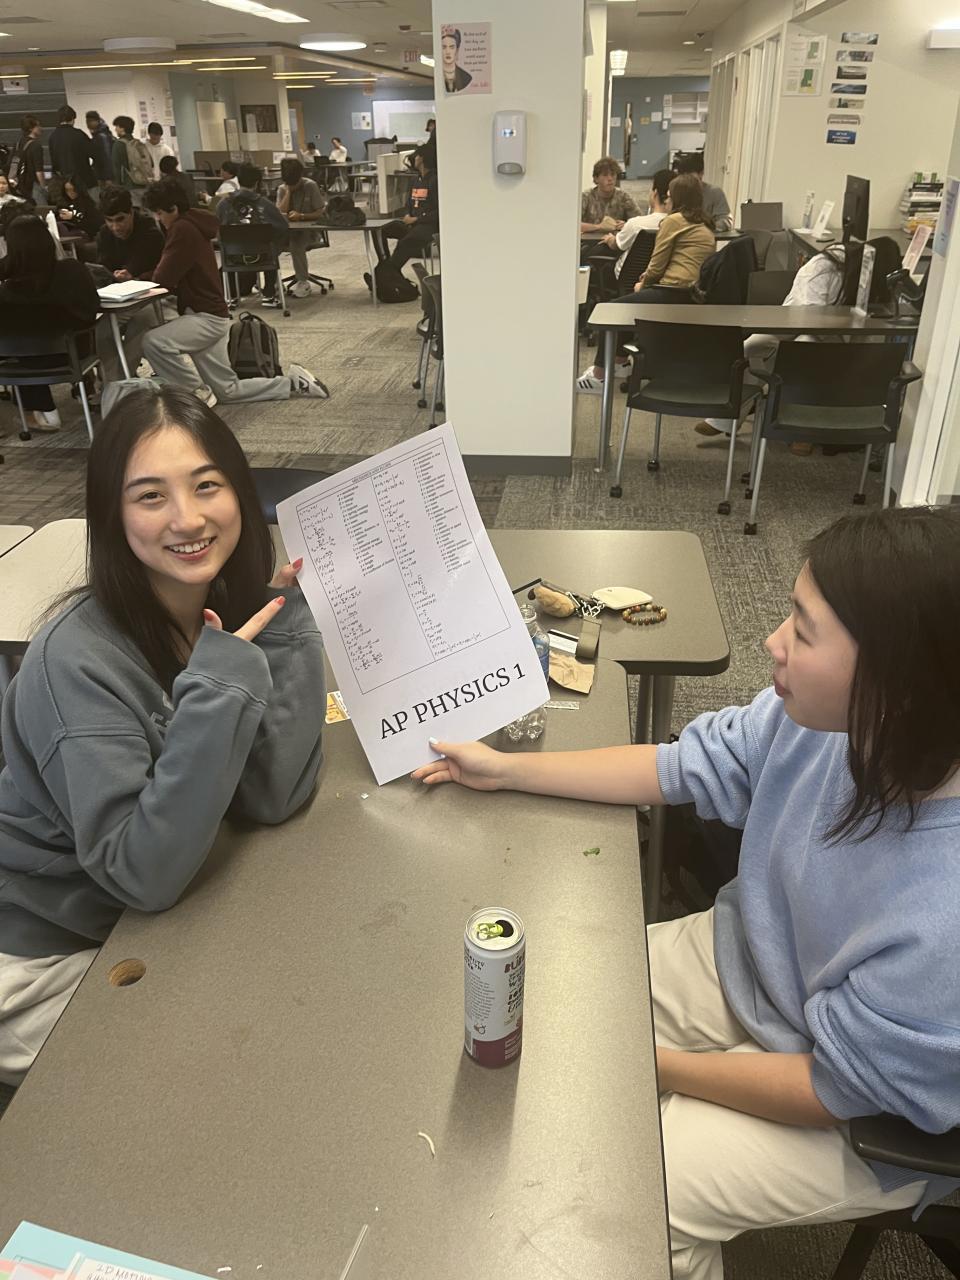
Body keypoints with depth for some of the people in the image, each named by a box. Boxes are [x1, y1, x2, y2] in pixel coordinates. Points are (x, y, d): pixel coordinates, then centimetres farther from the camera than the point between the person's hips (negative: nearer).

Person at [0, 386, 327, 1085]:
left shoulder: (236, 603, -11)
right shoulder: (80, 658, -27)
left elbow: (274, 795, -18)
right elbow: (146, 873, -30)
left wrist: (289, 616, -21)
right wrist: (220, 685, -36)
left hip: (155, 916, 6)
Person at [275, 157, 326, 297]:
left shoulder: (310, 186, -8)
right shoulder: (282, 189, 3)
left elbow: (320, 212, -10)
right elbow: (280, 214, -10)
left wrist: (301, 216, -24)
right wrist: (288, 191, -13)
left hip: (309, 228, -4)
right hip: (290, 229, 4)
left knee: (296, 244, -35)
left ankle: (303, 282, -18)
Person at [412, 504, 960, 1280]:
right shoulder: (823, 718, -22)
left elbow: (836, 1086, -25)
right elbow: (684, 768, -7)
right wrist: (505, 771, -3)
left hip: (864, 1119, -5)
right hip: (744, 960, 6)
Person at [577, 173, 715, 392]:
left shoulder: (674, 220, -3)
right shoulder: (706, 227, 20)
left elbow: (656, 266, -4)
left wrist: (642, 283, 16)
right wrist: (646, 280, 14)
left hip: (674, 293, -9)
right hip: (697, 297, 9)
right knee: (627, 303, 27)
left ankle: (599, 375, 4)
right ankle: (621, 361, 33)